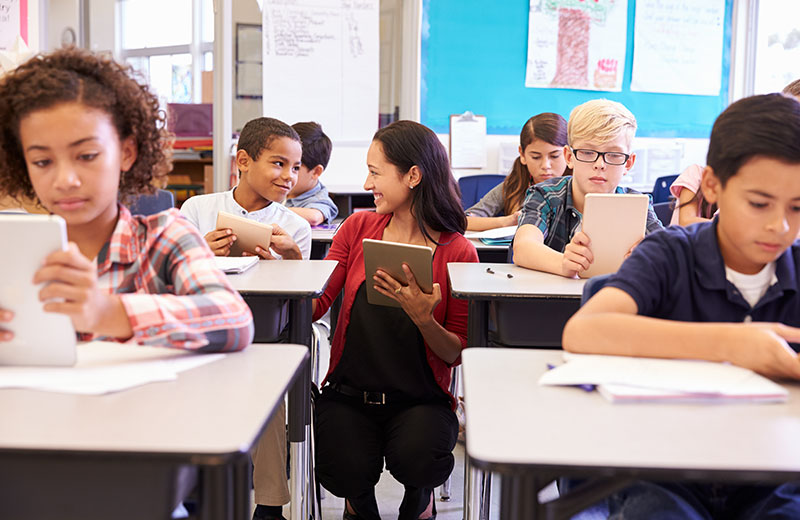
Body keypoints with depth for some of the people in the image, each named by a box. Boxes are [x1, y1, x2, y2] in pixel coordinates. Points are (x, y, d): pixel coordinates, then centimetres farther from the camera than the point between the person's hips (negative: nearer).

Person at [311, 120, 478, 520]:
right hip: (348, 392, 2)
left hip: (420, 399, -2)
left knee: (416, 462, -30)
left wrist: (422, 319, -23)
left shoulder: (458, 251, -6)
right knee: (346, 473, -23)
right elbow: (315, 306, -2)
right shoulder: (359, 227, 3)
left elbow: (457, 353, -5)